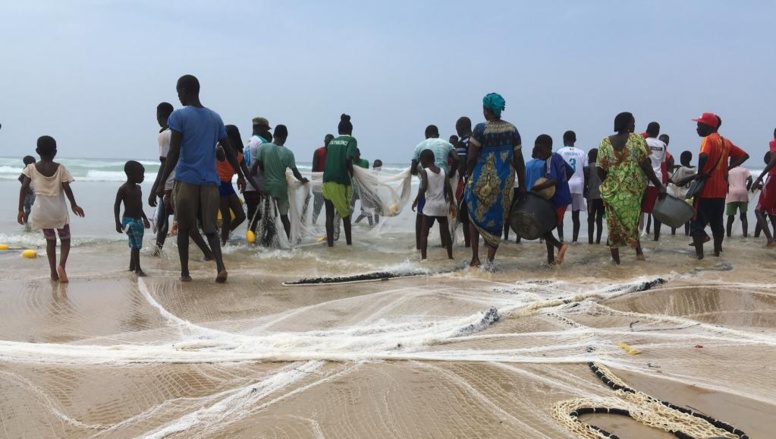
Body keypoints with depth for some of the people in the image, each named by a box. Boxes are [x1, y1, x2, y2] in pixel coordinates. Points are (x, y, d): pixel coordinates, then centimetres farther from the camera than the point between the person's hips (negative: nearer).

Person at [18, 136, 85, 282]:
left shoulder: (31, 168, -3)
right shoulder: (60, 168, -6)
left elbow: (24, 188, -7)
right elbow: (66, 188, -9)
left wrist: (21, 210, -2)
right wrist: (74, 205, 5)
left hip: (42, 210, 2)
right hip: (58, 209, -2)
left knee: (50, 240, 18)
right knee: (65, 239, 13)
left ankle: (53, 272, 14)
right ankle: (61, 265, -13)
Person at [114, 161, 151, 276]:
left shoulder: (138, 188, 11)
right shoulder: (123, 189, -12)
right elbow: (117, 205, -12)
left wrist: (144, 218, 26)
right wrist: (118, 223, -18)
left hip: (138, 220, 8)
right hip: (129, 220, -8)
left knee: (135, 245, 15)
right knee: (135, 245, -12)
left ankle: (132, 266, 29)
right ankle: (137, 269, -9)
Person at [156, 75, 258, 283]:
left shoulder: (178, 116, -3)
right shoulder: (215, 117, 11)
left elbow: (174, 153, -11)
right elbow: (229, 151, 16)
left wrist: (161, 182, -11)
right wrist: (240, 175, 27)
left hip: (186, 180, -3)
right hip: (210, 181, 4)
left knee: (183, 228, 11)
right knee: (210, 227, 9)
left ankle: (185, 272, 12)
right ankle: (221, 267, -11)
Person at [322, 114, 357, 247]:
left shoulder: (332, 142, 15)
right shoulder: (351, 140, 0)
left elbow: (328, 160, 15)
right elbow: (348, 159, -15)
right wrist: (351, 174, 0)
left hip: (327, 181, 4)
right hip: (341, 181, -4)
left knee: (329, 214, 5)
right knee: (345, 213, 12)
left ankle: (330, 243, 2)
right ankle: (349, 242, 21)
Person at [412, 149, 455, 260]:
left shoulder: (424, 172, -6)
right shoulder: (443, 171, 7)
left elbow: (424, 188, -19)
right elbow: (448, 188, 4)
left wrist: (416, 201, -11)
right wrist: (452, 203, 11)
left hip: (430, 206, -5)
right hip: (442, 205, 5)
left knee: (424, 233, 2)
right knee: (445, 231, 13)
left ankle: (423, 257, -5)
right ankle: (450, 256, 17)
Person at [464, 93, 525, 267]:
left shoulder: (481, 129, -9)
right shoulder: (512, 130, 4)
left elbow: (471, 158, -10)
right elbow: (518, 159, 4)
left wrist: (469, 178, 5)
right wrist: (522, 185, 9)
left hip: (482, 179, -3)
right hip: (505, 181, 3)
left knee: (475, 216, 14)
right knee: (496, 220, 10)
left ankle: (475, 258, 9)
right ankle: (490, 260, 7)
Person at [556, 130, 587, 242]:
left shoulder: (560, 152, 1)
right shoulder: (582, 153, 9)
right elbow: (585, 171, 6)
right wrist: (584, 187, 13)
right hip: (578, 185, 2)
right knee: (575, 215, 5)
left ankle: (560, 236, -6)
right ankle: (574, 239, 1)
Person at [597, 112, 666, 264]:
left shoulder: (605, 142, 0)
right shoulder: (637, 139, -5)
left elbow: (600, 168, -1)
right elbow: (645, 165, -11)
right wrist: (658, 185, -6)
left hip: (612, 189, 1)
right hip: (633, 188, -1)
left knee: (614, 223, 9)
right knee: (631, 220, 16)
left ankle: (615, 258, 12)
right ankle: (638, 251, 19)